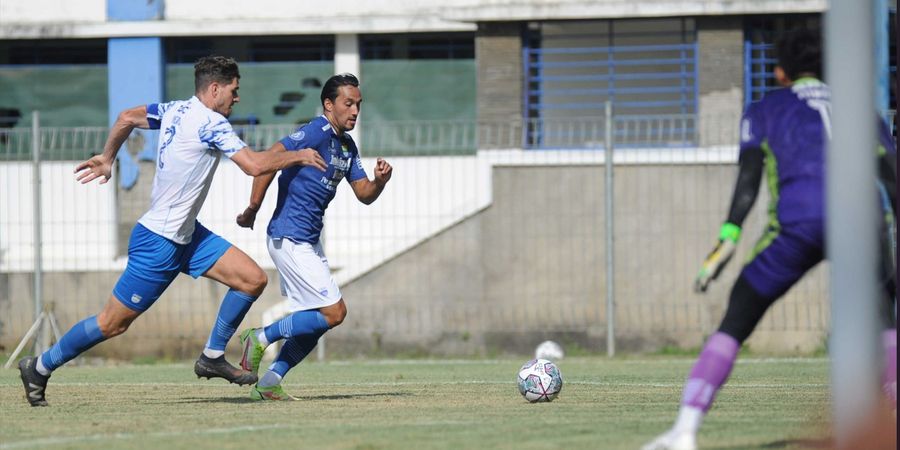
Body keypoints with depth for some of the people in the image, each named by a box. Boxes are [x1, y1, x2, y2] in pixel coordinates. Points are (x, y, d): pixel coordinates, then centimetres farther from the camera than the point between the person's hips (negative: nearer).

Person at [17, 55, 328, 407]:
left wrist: (107, 158, 29)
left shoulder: (175, 111, 5)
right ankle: (39, 367, 15)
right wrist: (297, 156, -12)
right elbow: (255, 165, -26)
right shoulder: (211, 123, -20)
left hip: (187, 234, 10)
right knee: (113, 323, 0)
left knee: (253, 279, 0)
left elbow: (127, 118, 17)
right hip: (159, 242, -10)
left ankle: (212, 357, 11)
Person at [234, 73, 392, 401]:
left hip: (308, 241, 10)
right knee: (334, 312, -12)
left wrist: (379, 181, -7)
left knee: (316, 321, 11)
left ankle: (269, 382, 14)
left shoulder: (347, 146, 14)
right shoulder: (317, 133, -15)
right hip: (290, 239, -10)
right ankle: (261, 337, -2)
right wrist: (253, 209, -22)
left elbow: (364, 194, 15)